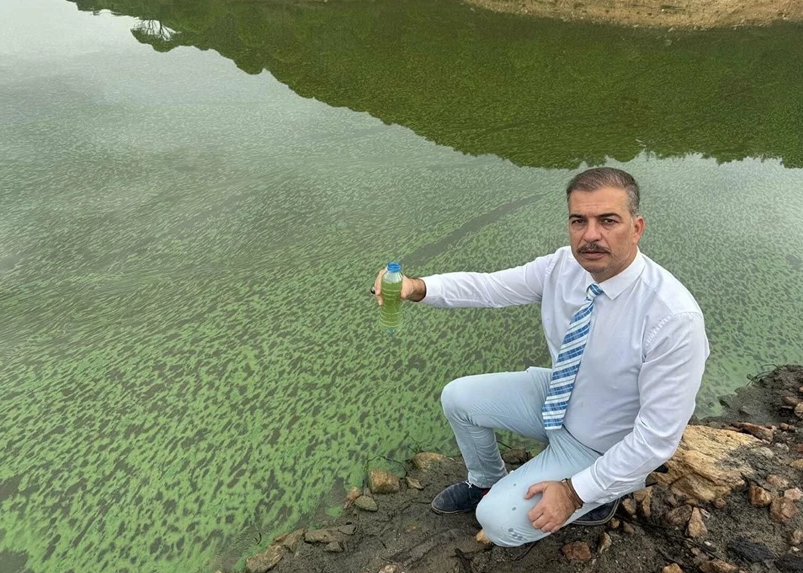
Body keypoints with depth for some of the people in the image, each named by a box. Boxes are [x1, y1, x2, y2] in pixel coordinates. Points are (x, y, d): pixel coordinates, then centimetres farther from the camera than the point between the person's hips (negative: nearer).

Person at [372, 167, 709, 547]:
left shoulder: (675, 318, -34)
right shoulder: (564, 265, -16)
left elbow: (657, 437, -28)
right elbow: (489, 287, -11)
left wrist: (575, 492, -23)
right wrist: (417, 287, -29)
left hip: (602, 449, -5)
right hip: (555, 397, 6)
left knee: (500, 522, -12)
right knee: (457, 398, 3)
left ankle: (597, 495, 14)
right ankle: (487, 483, 30)